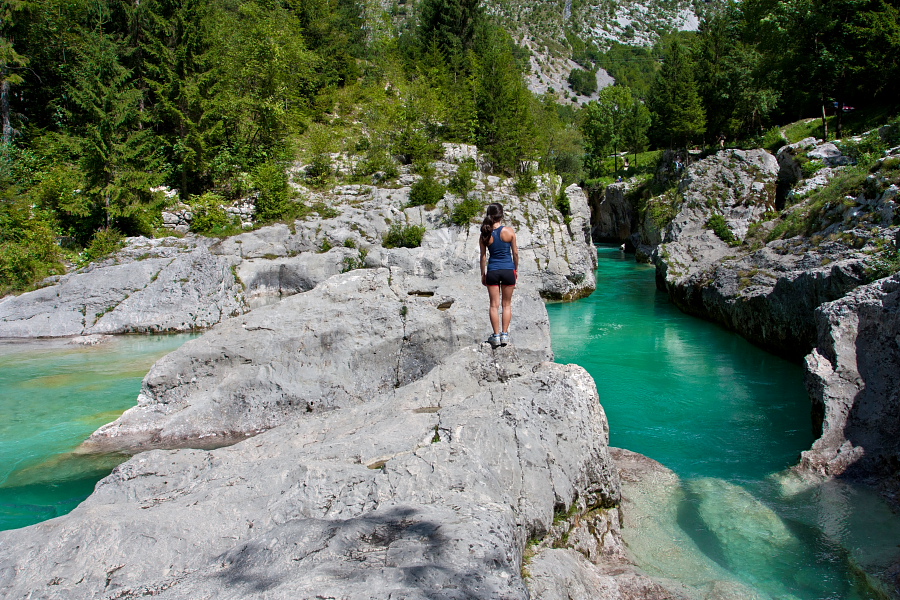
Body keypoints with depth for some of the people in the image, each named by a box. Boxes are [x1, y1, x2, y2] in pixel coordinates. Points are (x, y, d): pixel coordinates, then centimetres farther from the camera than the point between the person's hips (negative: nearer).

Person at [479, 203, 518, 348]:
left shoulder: (485, 234, -4)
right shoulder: (509, 231, -6)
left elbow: (483, 256, 1)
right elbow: (515, 252, 0)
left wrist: (483, 274, 10)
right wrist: (516, 269, 14)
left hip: (492, 270, 0)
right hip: (508, 270, 0)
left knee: (494, 305, 8)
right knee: (507, 304, 11)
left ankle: (496, 335, 9)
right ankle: (505, 334, 12)